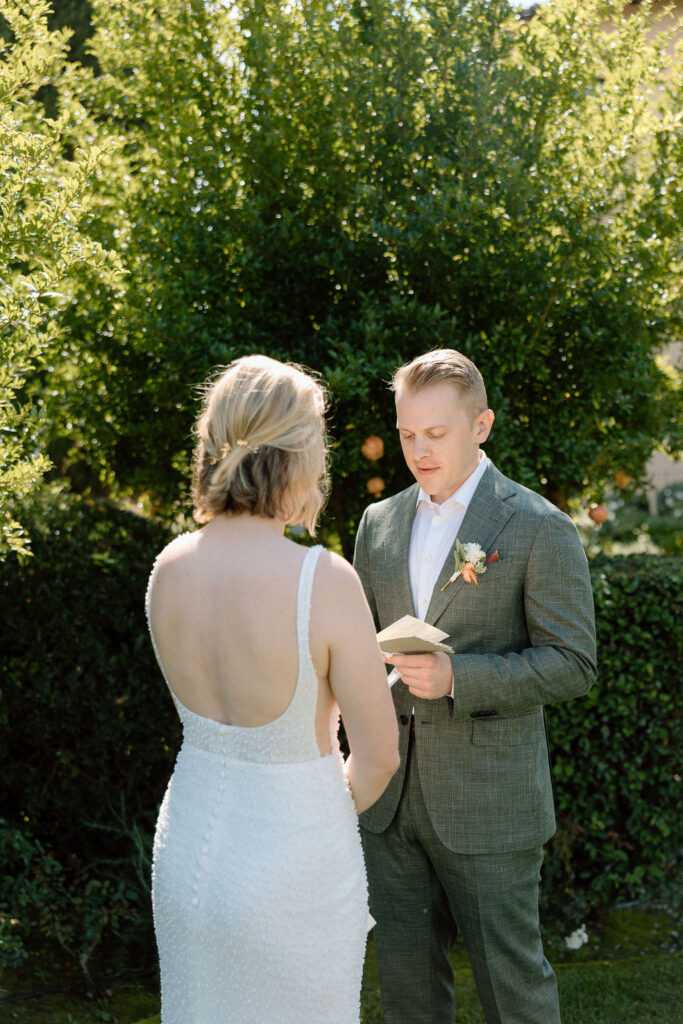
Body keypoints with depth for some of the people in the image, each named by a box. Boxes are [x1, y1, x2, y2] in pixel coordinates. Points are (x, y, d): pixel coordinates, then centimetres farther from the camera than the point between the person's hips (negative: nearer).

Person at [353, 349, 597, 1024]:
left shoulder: (541, 530, -8)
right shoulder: (379, 523, 9)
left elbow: (572, 665, -11)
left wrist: (457, 677, -23)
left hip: (489, 798, -5)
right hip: (391, 797, 5)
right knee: (404, 970, 13)